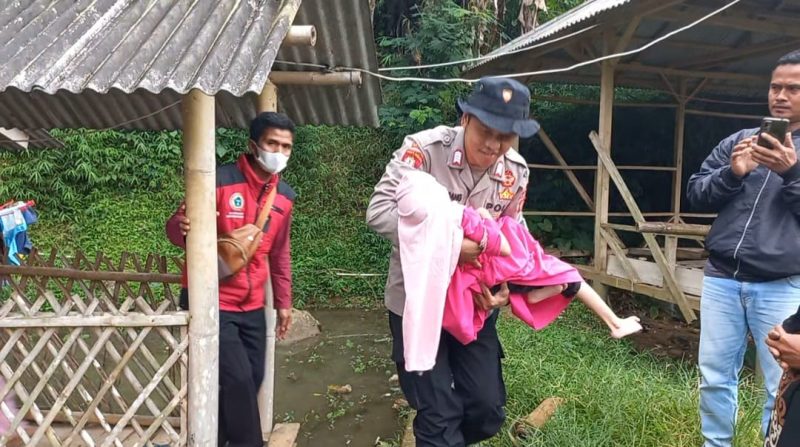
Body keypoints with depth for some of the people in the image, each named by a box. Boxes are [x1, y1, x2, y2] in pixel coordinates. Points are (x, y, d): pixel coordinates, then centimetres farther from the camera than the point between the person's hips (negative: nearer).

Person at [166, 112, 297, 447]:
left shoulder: (285, 196, 3)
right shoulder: (220, 181, -15)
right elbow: (174, 227, -10)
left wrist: (283, 301, 16)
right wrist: (184, 228, -34)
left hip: (252, 306, 6)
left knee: (252, 379, 11)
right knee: (238, 379, -10)